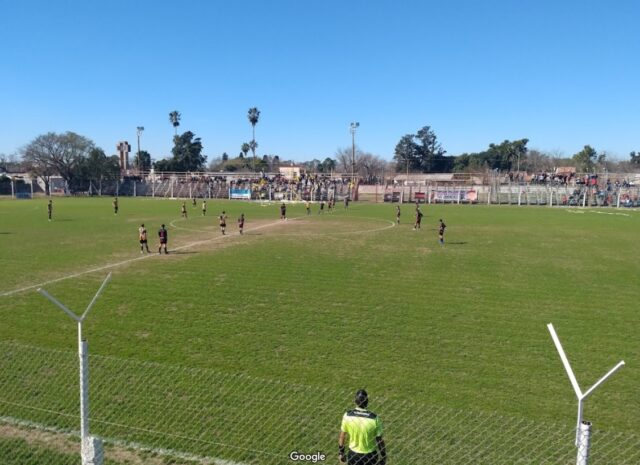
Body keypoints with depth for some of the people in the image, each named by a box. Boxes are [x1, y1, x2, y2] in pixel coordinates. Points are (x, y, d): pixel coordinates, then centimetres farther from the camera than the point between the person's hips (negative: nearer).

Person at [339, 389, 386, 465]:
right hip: (369, 456, -2)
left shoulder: (347, 416, -15)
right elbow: (380, 440, -12)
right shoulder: (374, 418, -21)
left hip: (353, 455, 2)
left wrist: (341, 453, 11)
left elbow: (342, 437, -4)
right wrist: (383, 457, 4)